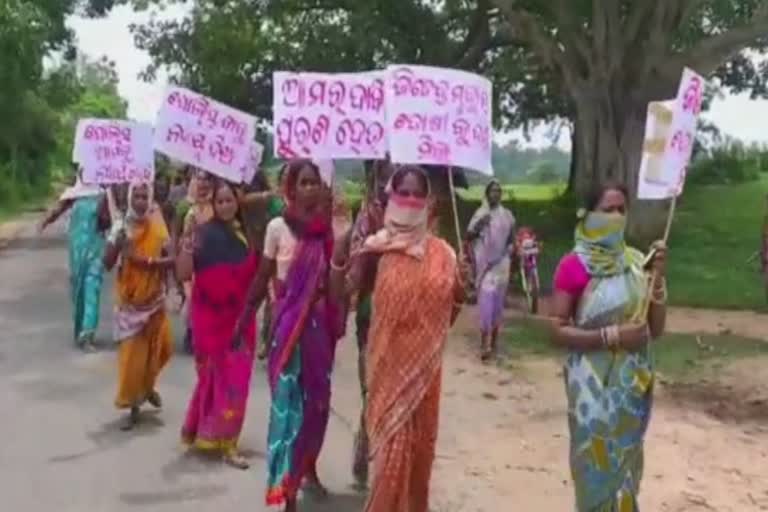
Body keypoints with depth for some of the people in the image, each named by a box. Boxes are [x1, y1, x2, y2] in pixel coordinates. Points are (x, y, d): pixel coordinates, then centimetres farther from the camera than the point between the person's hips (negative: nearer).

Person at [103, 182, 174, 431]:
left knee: (158, 349, 11)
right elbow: (107, 264, -10)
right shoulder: (121, 228, -7)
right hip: (129, 300, -2)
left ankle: (148, 386, 39)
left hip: (154, 298, 2)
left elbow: (171, 259, -12)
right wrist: (118, 244, -27)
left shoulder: (158, 228, -5)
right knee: (131, 353, -1)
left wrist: (147, 261, -25)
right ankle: (134, 406, 9)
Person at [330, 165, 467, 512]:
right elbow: (338, 292, -17)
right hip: (390, 359, -3)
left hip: (425, 360, 4)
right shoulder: (376, 247, -7)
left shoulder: (440, 251, 2)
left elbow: (455, 303, 15)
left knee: (422, 438, 15)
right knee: (392, 442, 0)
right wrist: (340, 251, -28)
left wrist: (462, 281, -2)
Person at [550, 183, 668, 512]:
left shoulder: (637, 262, 2)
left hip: (634, 382, 5)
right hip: (594, 383, -4)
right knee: (597, 463, 7)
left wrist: (658, 276, -9)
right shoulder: (574, 265, -11)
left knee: (625, 461, 17)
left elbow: (656, 330, 2)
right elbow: (558, 332, -14)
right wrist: (612, 336, -22)